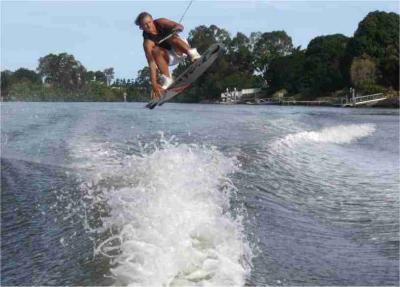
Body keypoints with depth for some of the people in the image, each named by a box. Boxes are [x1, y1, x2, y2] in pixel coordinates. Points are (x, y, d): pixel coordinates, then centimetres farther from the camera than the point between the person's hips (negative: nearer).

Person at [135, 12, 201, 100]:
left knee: (171, 37, -30)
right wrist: (154, 83, -39)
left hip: (181, 49, 0)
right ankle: (167, 79, -24)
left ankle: (193, 54, -29)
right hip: (169, 58, 0)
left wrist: (177, 27, -50)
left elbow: (180, 26, -25)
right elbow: (151, 63, -31)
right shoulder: (148, 42, -22)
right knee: (155, 51, -30)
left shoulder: (160, 22, -17)